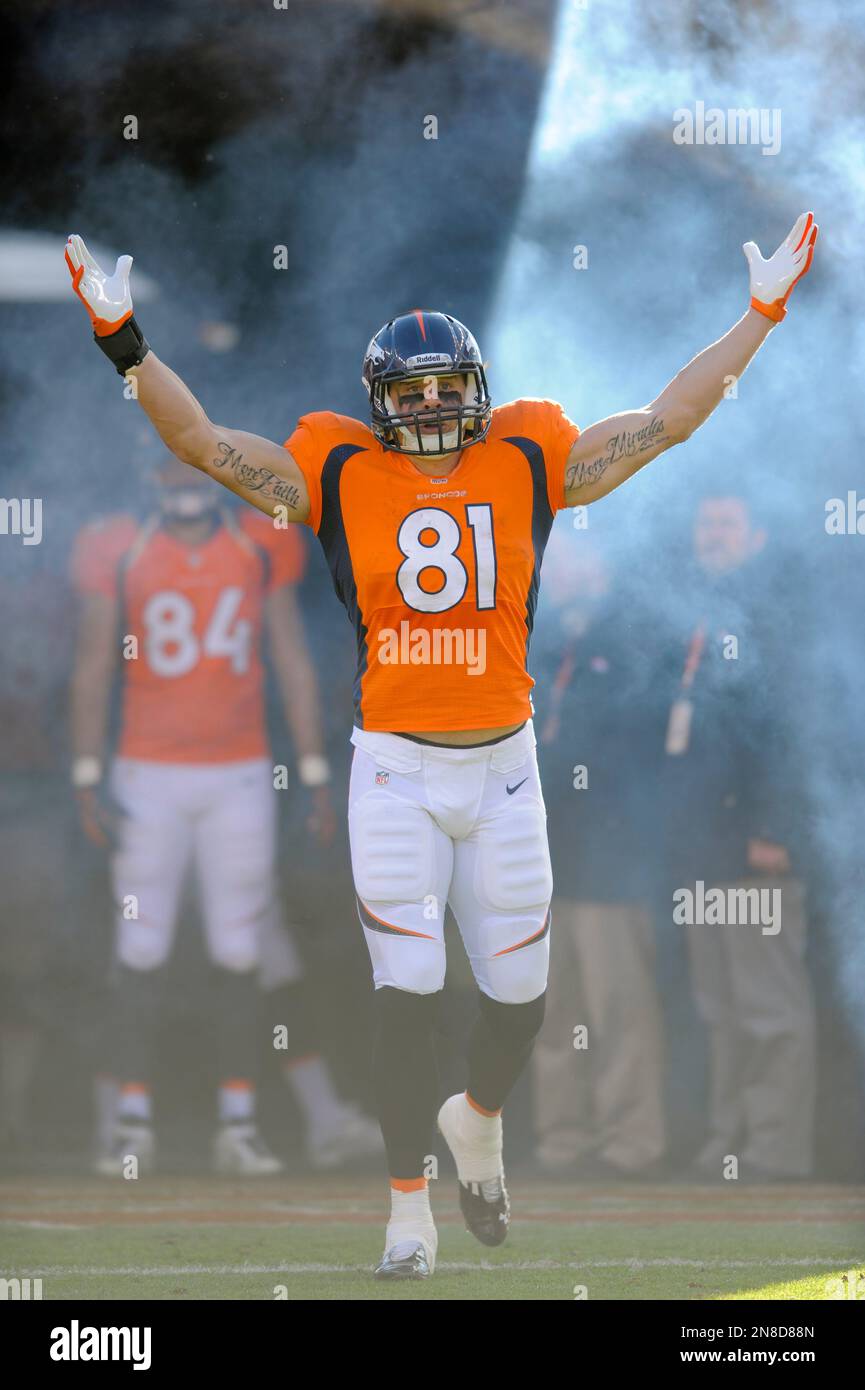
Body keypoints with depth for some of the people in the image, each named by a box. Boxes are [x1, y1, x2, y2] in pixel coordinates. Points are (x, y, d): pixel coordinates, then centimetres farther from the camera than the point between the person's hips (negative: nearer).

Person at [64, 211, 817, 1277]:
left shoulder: (529, 468, 4)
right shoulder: (342, 478, -1)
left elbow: (665, 421, 8)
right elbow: (203, 443, -3)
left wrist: (762, 315, 8)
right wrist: (126, 347, -12)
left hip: (502, 766, 2)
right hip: (396, 769, -2)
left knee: (518, 997, 8)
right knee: (408, 992, -7)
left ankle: (476, 1121, 40)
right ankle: (408, 1208, 4)